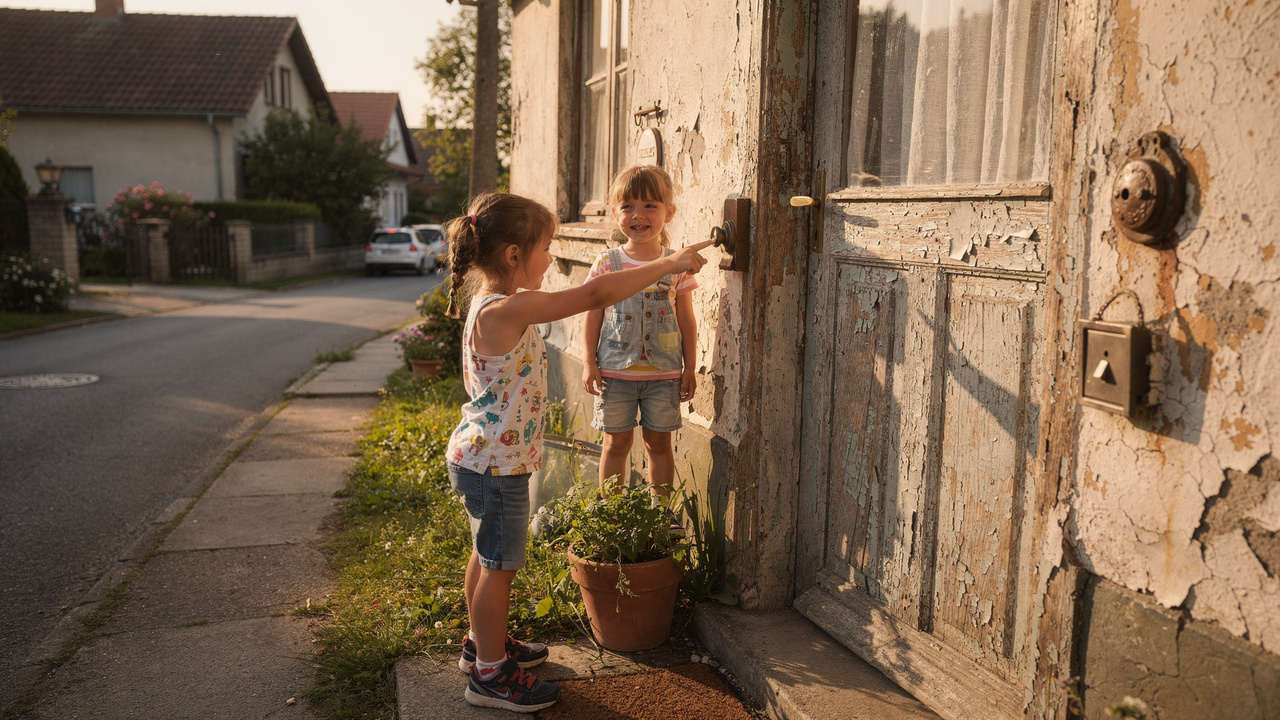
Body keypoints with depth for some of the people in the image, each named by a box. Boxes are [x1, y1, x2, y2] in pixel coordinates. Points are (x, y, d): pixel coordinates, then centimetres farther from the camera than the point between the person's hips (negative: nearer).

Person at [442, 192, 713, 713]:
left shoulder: (494, 304, 3)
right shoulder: (507, 311, -28)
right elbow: (595, 295, -29)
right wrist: (669, 264, -22)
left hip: (481, 456, 10)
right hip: (497, 464, -10)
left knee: (487, 556, 24)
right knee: (500, 566, 5)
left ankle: (483, 644, 43)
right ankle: (490, 674, 21)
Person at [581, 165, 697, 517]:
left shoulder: (677, 265, -1)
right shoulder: (607, 263, -2)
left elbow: (686, 321, 5)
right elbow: (593, 318, 2)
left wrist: (689, 368, 4)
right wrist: (588, 363, -4)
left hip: (664, 372, 0)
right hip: (615, 371, 0)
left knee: (658, 441, 9)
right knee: (616, 441, 7)